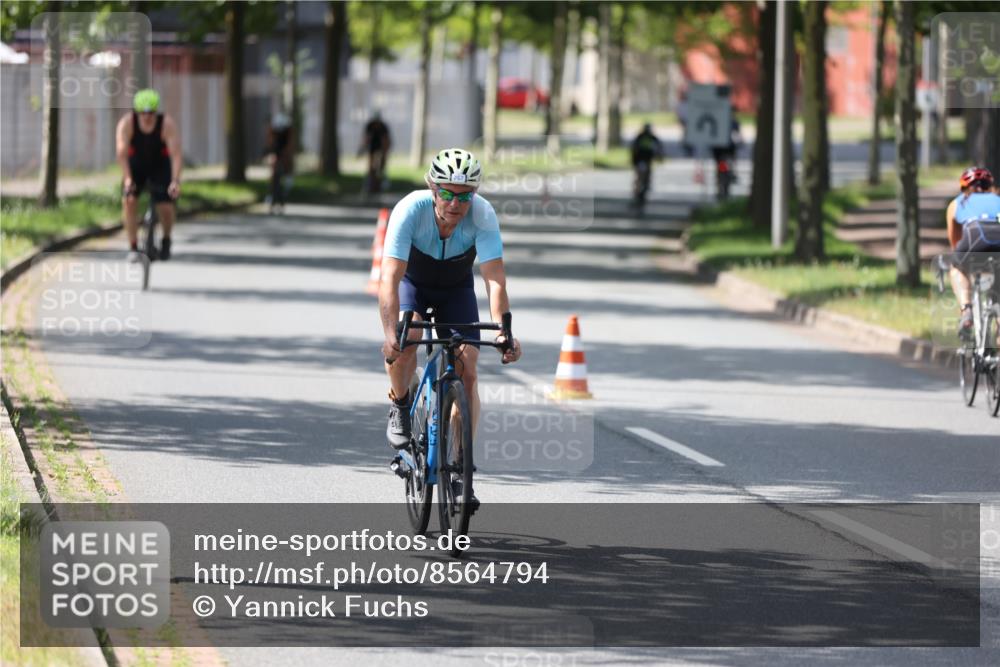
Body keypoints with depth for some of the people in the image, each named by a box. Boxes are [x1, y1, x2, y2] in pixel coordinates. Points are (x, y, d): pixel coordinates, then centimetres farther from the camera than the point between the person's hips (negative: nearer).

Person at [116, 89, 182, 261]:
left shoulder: (167, 124, -28)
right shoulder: (127, 123, -26)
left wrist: (175, 181, -47)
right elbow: (121, 152, -33)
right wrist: (127, 179, -45)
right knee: (129, 201, -20)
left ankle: (166, 240, 19)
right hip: (135, 164, 1)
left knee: (166, 207, -12)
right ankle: (133, 247, -9)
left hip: (160, 165, -1)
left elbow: (175, 153, -35)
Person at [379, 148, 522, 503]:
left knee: (466, 371, -12)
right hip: (412, 282, -1)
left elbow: (495, 278, -36)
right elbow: (390, 276, -40)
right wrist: (390, 333, -53)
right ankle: (400, 405, -3)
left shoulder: (482, 214, -32)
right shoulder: (410, 209, -35)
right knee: (406, 339, -32)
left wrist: (503, 331, -50)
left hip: (457, 290, 1)